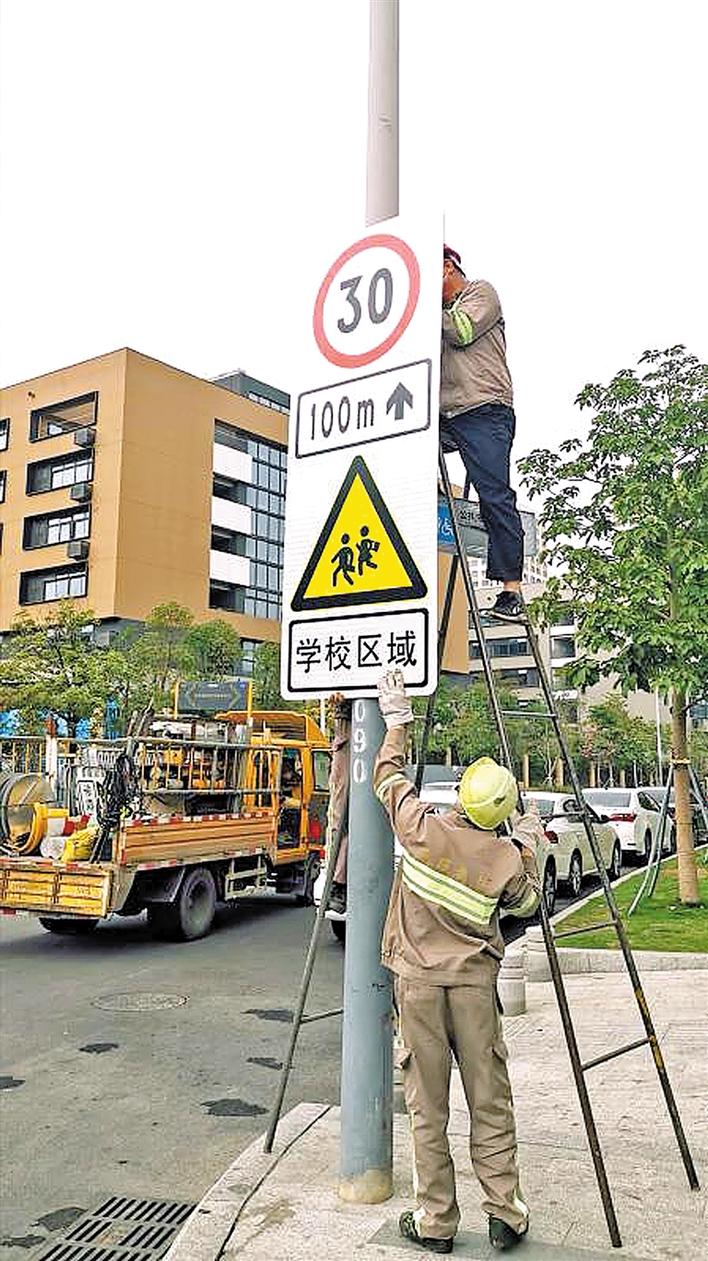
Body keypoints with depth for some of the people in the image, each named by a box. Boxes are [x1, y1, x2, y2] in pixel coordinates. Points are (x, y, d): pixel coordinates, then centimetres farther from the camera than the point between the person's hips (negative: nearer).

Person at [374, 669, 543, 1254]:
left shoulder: (422, 826, -9)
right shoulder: (507, 859, -6)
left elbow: (388, 775, 8)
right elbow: (527, 903, 15)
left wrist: (397, 720, 20)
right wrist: (529, 847, 24)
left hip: (418, 980, 0)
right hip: (475, 982, 0)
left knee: (428, 1106, 8)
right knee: (490, 1102, 11)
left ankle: (435, 1221, 17)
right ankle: (507, 1217, 18)